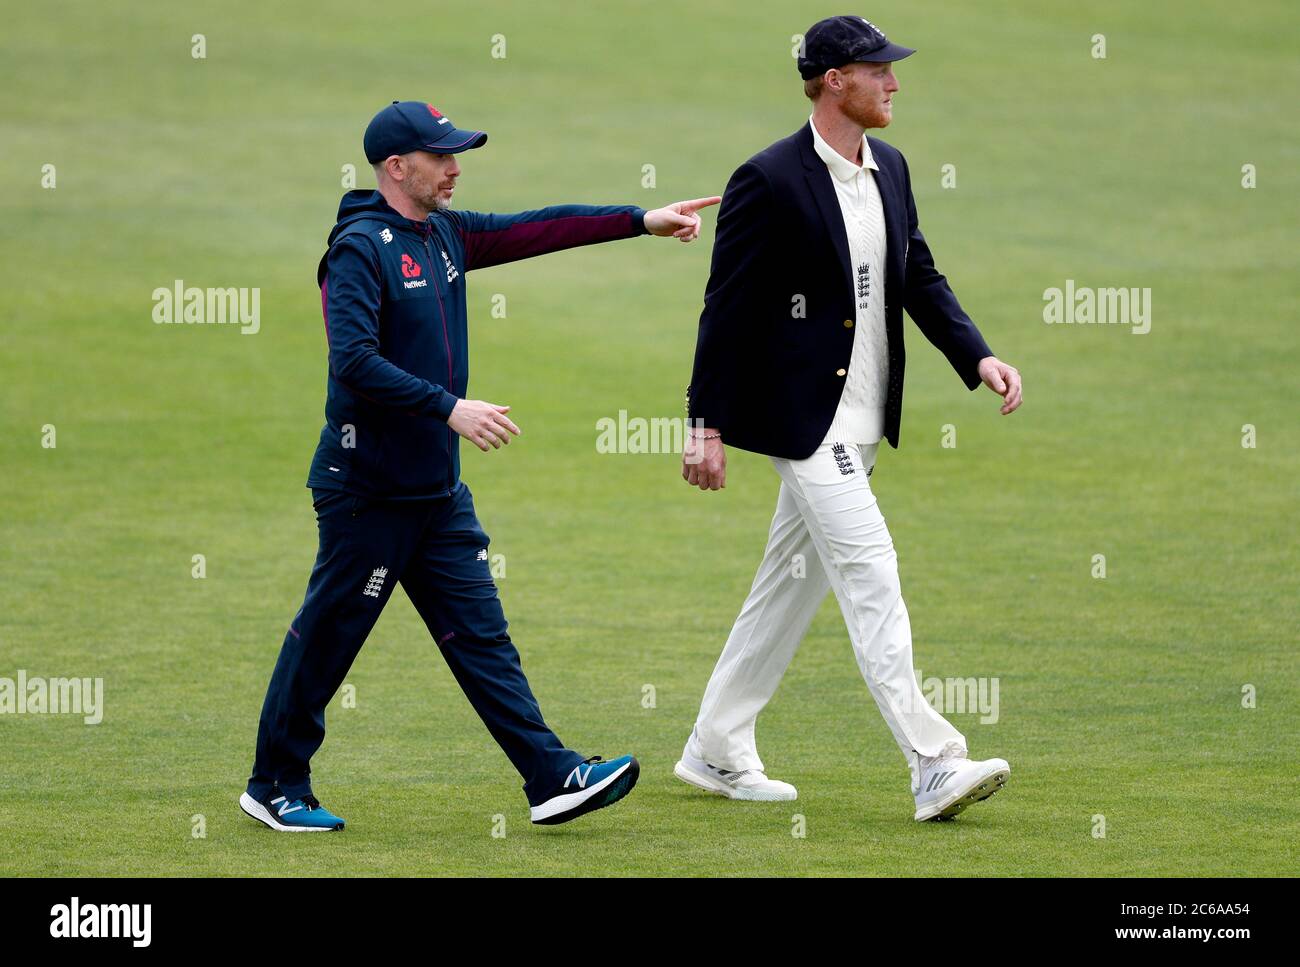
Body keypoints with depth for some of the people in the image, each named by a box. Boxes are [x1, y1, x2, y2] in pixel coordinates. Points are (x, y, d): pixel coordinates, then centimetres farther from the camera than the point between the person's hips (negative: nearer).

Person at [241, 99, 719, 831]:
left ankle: (553, 776, -1)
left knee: (482, 637, 3)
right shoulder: (360, 248, -14)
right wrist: (450, 407, -29)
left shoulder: (443, 235, 12)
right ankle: (277, 787, 14)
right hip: (368, 490, -8)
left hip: (439, 493, 8)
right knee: (326, 640, 2)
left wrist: (641, 220, 15)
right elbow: (354, 360, -25)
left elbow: (533, 230, 19)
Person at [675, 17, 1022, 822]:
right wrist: (707, 424, -11)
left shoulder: (890, 168, 9)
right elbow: (728, 308, -11)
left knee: (793, 583, 14)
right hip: (802, 416, -8)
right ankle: (933, 766, -17)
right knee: (869, 570, -13)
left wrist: (979, 356, -1)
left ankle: (717, 753, 25)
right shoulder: (770, 181, -14)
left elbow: (921, 279, 14)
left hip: (860, 420, 8)